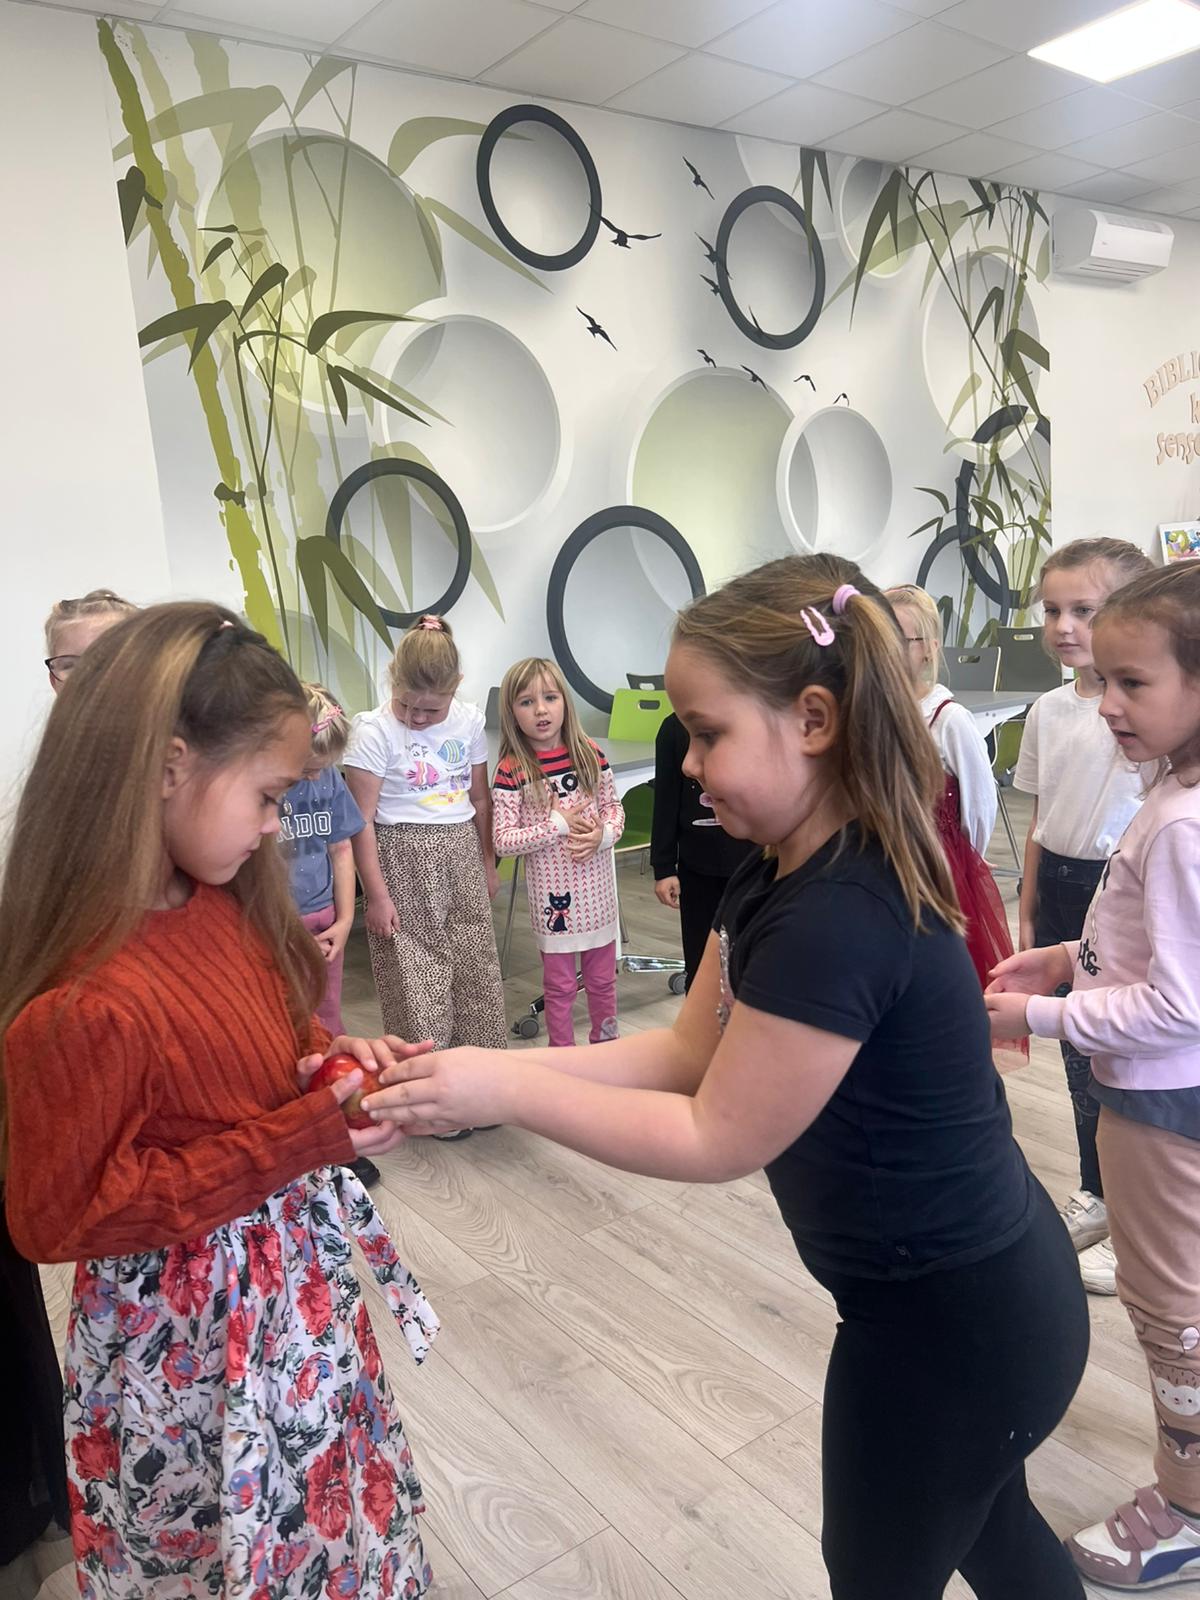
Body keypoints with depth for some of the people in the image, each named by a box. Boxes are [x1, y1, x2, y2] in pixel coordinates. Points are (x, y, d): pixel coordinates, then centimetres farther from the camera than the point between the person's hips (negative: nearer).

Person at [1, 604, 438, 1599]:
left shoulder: (223, 906, -6)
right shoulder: (86, 1004, -32)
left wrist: (330, 1061, -11)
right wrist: (299, 1140, -26)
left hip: (296, 1283, 8)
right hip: (192, 1339, -7)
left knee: (329, 1520, 28)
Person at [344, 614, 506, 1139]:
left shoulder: (469, 721, 1)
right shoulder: (373, 731, -13)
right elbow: (362, 820, -13)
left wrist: (487, 864, 14)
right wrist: (377, 894, -14)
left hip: (461, 853, 5)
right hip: (404, 860, -5)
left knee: (476, 968, 11)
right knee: (416, 980, 2)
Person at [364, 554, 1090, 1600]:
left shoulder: (839, 919, -34)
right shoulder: (782, 876, -3)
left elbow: (714, 1140, -24)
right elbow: (687, 1051, -1)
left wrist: (501, 1093, -19)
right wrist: (485, 1066, -10)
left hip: (952, 1320, -9)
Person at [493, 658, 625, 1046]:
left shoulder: (589, 754, -2)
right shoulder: (511, 770, -12)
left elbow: (614, 807, 8)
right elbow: (502, 840, -13)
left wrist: (604, 834, -13)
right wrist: (557, 826, -19)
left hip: (596, 884, 3)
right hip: (551, 890, -3)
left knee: (602, 978, 18)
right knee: (560, 985, 11)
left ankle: (605, 1043, 38)